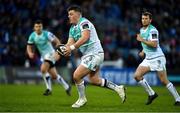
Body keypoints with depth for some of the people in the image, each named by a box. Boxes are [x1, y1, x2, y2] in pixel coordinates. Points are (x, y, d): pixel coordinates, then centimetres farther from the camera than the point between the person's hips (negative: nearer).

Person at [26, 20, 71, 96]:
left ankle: (49, 89, -13)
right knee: (54, 76, 7)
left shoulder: (47, 34, -17)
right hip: (43, 56, 6)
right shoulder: (32, 36, -1)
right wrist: (30, 53, -15)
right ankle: (66, 87, 25)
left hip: (50, 54, -6)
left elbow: (57, 42, -14)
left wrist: (57, 52, -26)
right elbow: (29, 46, 7)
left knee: (43, 69, -25)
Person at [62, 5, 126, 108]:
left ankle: (82, 99, 6)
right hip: (88, 55, 10)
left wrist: (72, 47, -31)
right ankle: (118, 88, 24)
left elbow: (85, 38, -28)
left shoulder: (84, 22, -13)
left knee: (76, 76, -12)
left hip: (94, 54, -10)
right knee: (94, 80, 13)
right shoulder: (72, 28, 16)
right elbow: (70, 43, 8)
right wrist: (64, 48, -15)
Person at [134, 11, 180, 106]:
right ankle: (151, 94, 8)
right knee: (137, 76, -5)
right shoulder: (142, 30, 12)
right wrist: (143, 51, 13)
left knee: (164, 81, -7)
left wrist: (142, 40, -21)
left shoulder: (153, 30, -15)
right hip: (148, 59, 8)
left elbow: (154, 44, -27)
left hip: (157, 59, -8)